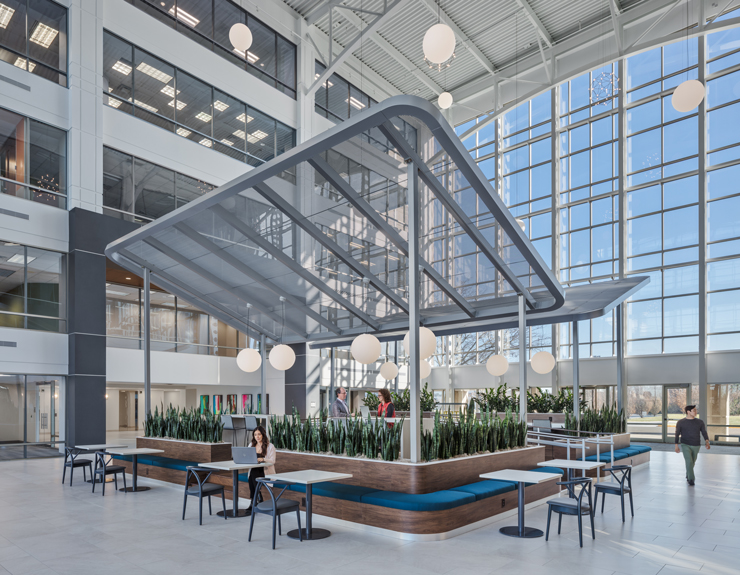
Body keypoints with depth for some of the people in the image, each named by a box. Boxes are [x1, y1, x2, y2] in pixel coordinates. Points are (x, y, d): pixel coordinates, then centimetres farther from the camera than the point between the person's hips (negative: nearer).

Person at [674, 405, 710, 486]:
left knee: (692, 462, 15)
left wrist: (707, 442, -25)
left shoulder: (700, 422, 0)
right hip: (685, 445, -3)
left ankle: (688, 476, 37)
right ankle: (691, 479, -13)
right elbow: (677, 434, 0)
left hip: (696, 446, 3)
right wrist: (676, 446, -5)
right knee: (689, 462, -18)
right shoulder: (681, 422, -5)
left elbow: (704, 433, -7)